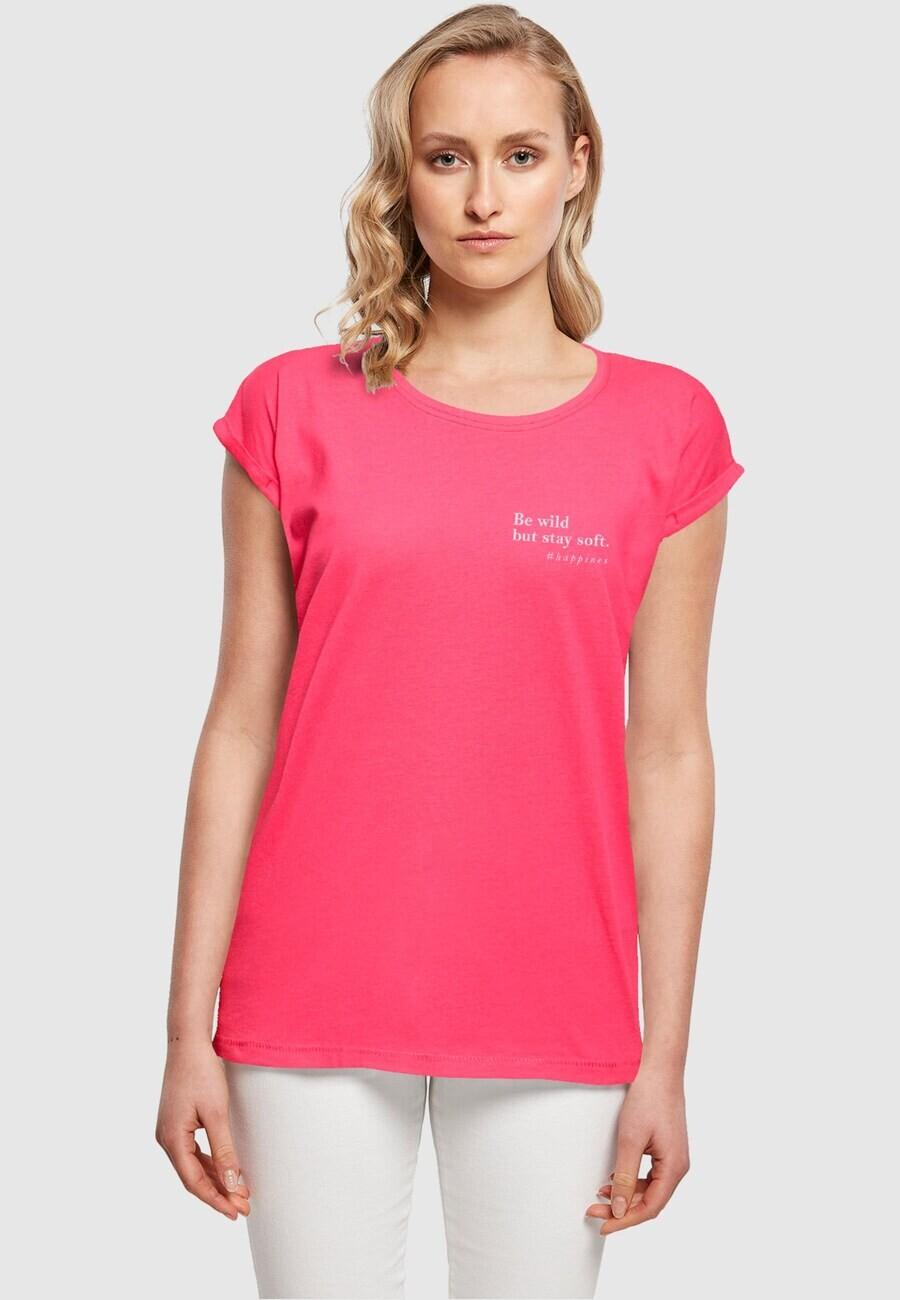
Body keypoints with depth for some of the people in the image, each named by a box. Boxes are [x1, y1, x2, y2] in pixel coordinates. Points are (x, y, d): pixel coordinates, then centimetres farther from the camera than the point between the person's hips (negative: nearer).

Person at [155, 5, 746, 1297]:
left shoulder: (664, 425, 1)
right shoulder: (298, 406, 2)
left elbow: (668, 752, 1)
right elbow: (240, 726, 2)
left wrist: (664, 1058, 0)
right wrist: (190, 1029, 1)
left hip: (553, 1022, 0)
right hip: (316, 1002, 0)